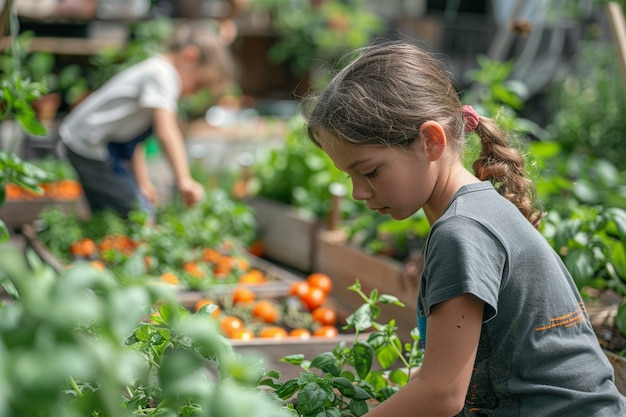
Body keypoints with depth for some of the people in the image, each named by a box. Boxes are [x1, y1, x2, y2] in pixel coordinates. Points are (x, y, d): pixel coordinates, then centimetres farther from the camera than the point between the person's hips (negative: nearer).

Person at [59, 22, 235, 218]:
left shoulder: (152, 69, 15)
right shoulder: (162, 75, -17)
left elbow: (133, 139, 17)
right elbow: (166, 132, -31)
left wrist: (142, 184, 16)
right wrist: (184, 179, -37)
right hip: (92, 147, -11)